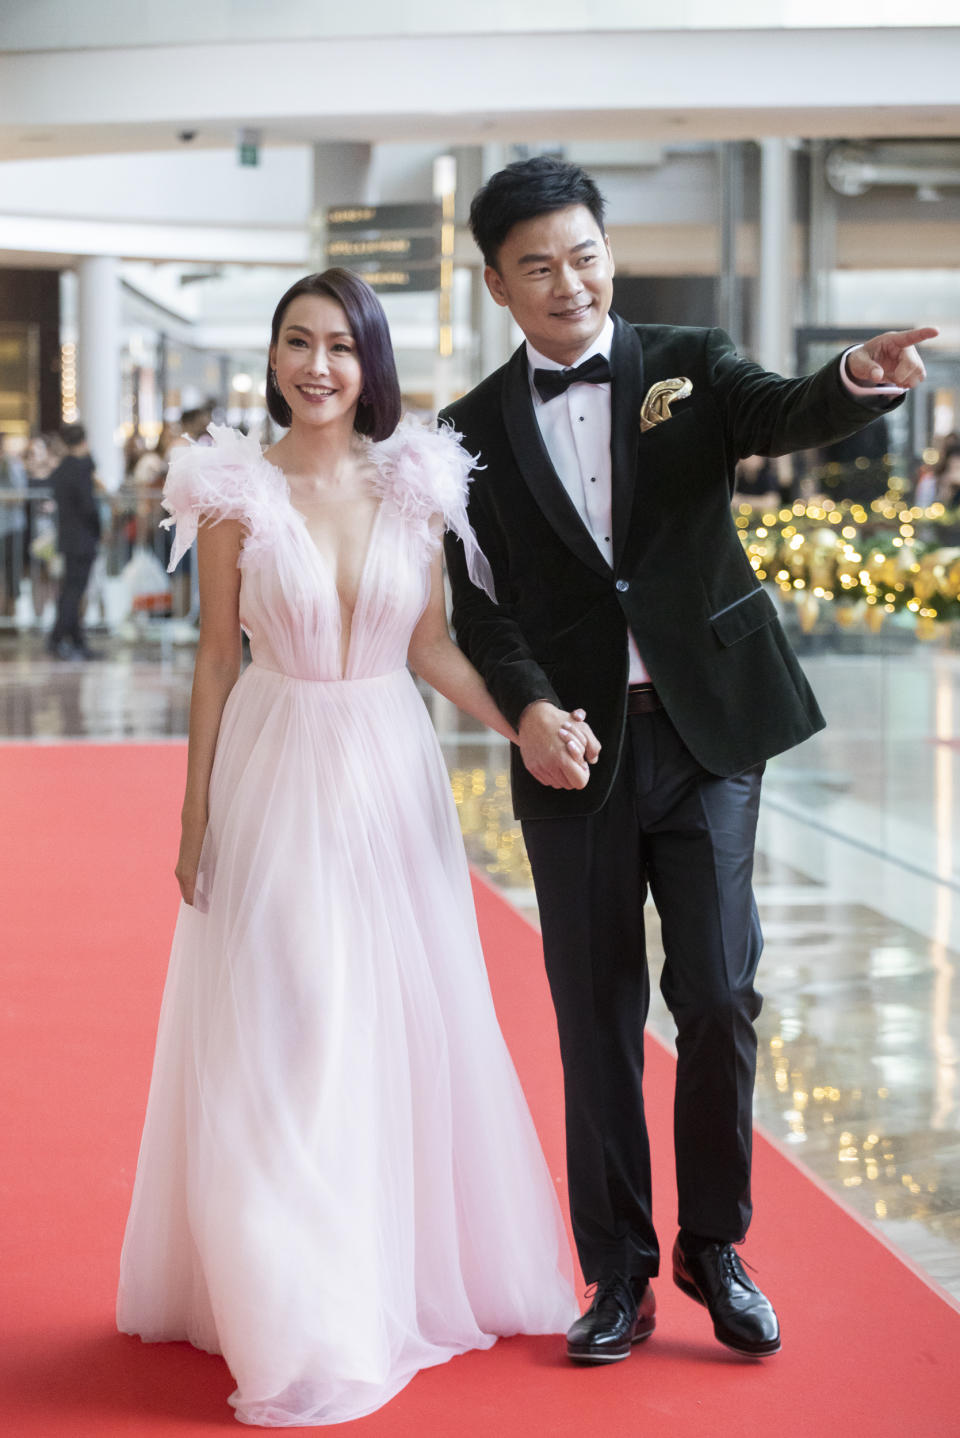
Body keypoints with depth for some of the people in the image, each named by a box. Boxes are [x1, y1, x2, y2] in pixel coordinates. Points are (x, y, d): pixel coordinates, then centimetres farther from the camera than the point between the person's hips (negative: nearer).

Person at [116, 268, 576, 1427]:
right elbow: (217, 658, 0)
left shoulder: (416, 486, 0)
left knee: (405, 1026, 8)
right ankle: (296, 1314, 15)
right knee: (274, 1042, 2)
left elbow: (430, 647, 5)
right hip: (274, 776, -2)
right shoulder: (235, 495, -5)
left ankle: (407, 1275, 26)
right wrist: (196, 814, -1)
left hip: (389, 775, 2)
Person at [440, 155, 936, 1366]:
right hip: (575, 750, 1)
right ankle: (619, 1273, 20)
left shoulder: (687, 366, 4)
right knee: (595, 1017, 6)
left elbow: (782, 415, -16)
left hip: (706, 729, -1)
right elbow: (480, 602, 1)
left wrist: (859, 378, -39)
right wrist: (529, 708, -17)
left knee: (719, 996, -2)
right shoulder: (476, 429, 6)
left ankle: (715, 1246, 19)